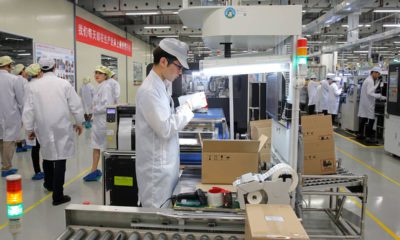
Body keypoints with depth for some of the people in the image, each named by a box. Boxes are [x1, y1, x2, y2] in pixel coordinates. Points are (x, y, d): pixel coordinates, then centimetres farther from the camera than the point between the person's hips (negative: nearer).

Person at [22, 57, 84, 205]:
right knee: (60, 159, 1)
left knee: (47, 154, 23)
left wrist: (29, 129, 9)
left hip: (43, 128, 3)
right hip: (62, 128, -2)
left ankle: (49, 184, 43)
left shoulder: (33, 86, -4)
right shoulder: (64, 84, -7)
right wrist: (79, 123, 10)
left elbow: (28, 110, -2)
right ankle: (58, 196, 4)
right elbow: (76, 106, -5)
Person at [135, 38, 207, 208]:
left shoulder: (159, 86, 10)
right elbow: (166, 129, -23)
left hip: (165, 164, 9)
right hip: (157, 168, -9)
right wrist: (189, 105, -18)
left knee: (164, 212, 18)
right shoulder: (149, 90, -20)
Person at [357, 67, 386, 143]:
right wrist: (380, 96, -23)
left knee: (363, 118, 12)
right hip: (368, 104, -10)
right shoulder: (370, 81, -14)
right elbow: (369, 93, -22)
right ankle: (368, 137, -8)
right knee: (370, 120, -8)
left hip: (364, 103, 10)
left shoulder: (367, 79, 17)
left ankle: (360, 134, 18)